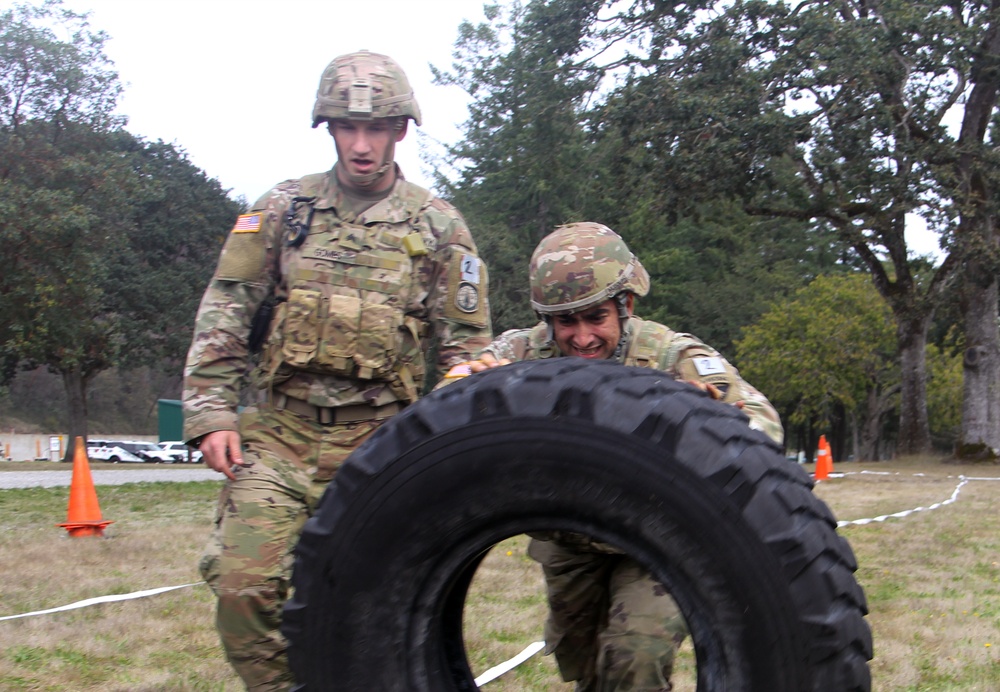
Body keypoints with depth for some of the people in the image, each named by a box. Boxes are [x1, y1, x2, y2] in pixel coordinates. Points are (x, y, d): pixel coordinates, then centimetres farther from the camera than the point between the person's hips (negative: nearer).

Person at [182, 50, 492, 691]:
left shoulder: (438, 226, 7)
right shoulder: (283, 210, 9)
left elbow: (467, 347, 9)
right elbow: (223, 317, 8)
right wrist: (210, 413, -1)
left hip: (378, 445, 0)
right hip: (279, 435, 1)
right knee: (243, 584, -11)